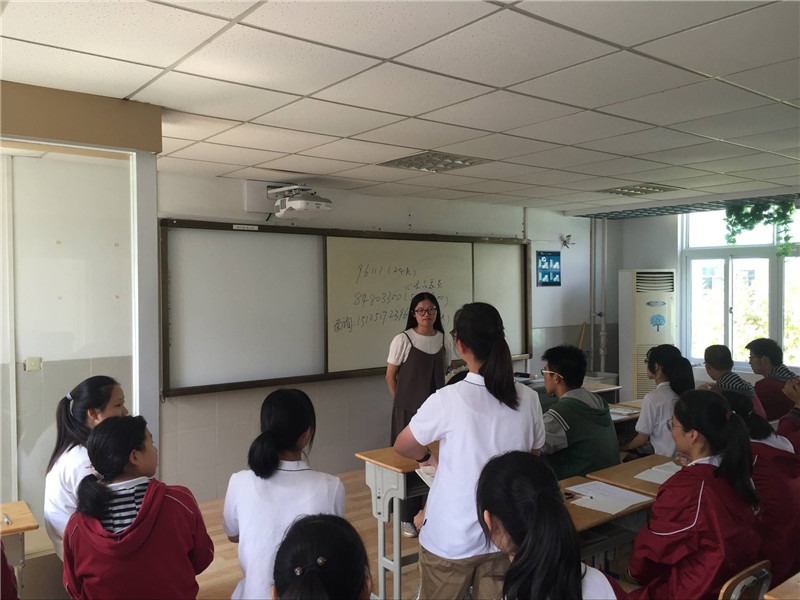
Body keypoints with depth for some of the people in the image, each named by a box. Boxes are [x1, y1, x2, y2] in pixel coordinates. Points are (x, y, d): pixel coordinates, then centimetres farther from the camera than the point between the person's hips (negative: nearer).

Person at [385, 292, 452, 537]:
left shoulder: (442, 339, 4)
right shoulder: (402, 340, -9)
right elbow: (390, 377, -2)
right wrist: (403, 402, 4)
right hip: (408, 410, -4)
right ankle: (406, 517, 15)